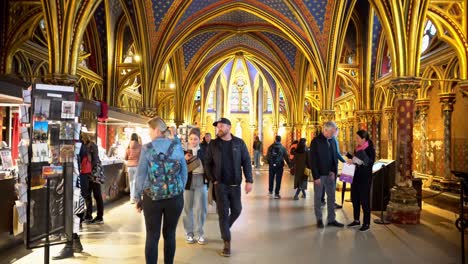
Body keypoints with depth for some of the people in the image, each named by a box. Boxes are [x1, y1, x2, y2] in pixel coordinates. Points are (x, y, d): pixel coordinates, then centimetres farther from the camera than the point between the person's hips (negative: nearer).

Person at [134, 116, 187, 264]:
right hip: (175, 197, 2)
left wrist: (137, 198, 8)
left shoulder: (147, 148, -5)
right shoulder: (177, 146, -1)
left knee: (152, 236, 8)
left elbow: (140, 175, -2)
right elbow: (184, 173, 3)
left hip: (152, 198, -1)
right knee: (170, 234, 13)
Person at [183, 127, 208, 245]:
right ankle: (189, 233, 21)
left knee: (201, 208, 3)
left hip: (201, 180, 1)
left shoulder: (204, 149, 4)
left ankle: (199, 233, 16)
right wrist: (184, 159, -19)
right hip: (187, 180, -1)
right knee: (187, 207, 9)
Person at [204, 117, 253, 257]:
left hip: (235, 184, 2)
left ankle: (225, 229, 39)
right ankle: (227, 243, 9)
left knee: (236, 210, 10)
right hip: (220, 184, -1)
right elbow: (207, 163, 2)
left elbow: (246, 162, -1)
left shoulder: (239, 143, -1)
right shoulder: (213, 144, -1)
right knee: (223, 213, -1)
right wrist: (213, 179, -5)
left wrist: (249, 180, -8)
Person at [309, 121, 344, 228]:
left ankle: (331, 219, 18)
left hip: (330, 174, 5)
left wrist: (334, 171, -2)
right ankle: (319, 219, 18)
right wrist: (316, 176, -15)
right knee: (318, 197, 7)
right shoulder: (316, 141, -12)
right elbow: (312, 160, -13)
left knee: (331, 196, 9)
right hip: (319, 175, -5)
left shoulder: (332, 141, 5)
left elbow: (335, 157, 12)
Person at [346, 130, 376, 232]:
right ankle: (356, 220, 26)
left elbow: (369, 164, -17)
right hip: (355, 177, 7)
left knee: (364, 200, 0)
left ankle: (366, 223, 11)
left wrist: (358, 162, -24)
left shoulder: (370, 149, -11)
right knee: (354, 199, 12)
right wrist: (350, 158, 5)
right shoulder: (357, 148, 9)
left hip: (365, 178, -7)